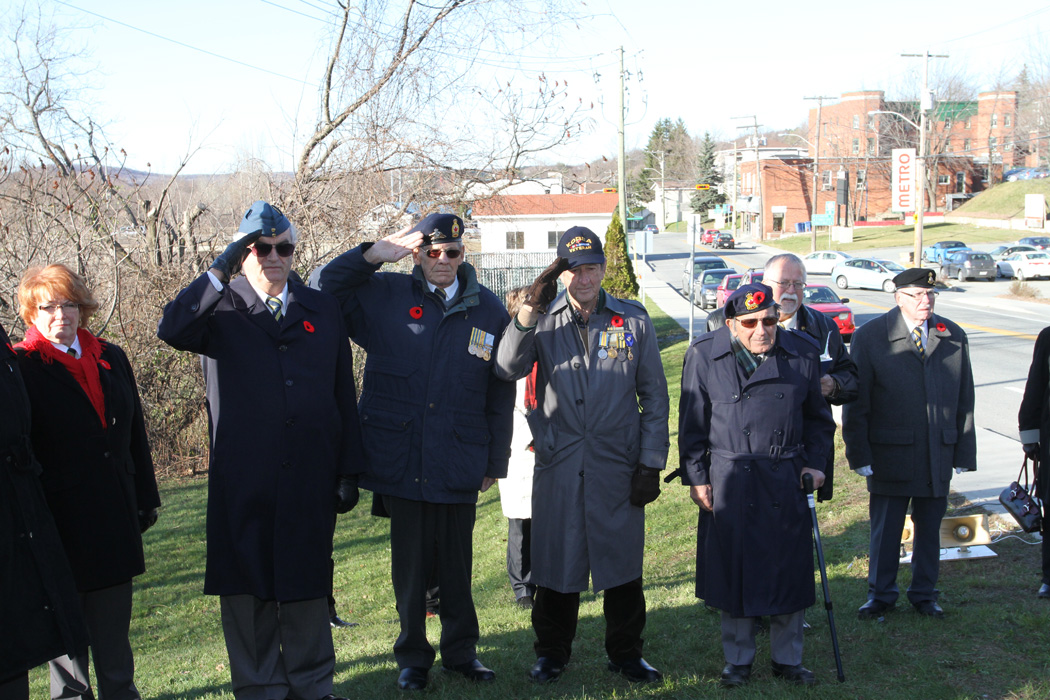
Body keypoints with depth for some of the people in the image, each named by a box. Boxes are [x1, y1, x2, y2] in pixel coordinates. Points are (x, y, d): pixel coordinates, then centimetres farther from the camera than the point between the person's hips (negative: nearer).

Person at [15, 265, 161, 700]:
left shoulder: (111, 359, 10)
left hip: (114, 516, 4)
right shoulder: (21, 367, -6)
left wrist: (145, 499, 11)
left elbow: (135, 434, 13)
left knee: (113, 618, 13)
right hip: (61, 516, -4)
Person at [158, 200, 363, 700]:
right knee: (247, 589, 7)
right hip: (242, 482, -2)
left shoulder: (322, 310, 11)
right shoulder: (221, 308, 3)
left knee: (306, 584, 11)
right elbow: (172, 330, -20)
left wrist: (350, 471, 6)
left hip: (310, 479, 2)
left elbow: (344, 395, 10)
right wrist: (220, 270, -20)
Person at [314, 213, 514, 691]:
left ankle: (462, 651, 29)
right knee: (409, 564, 9)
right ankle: (413, 657, 25)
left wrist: (496, 462, 8)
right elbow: (322, 289, 1)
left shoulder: (489, 310, 5)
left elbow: (500, 396, 8)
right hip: (400, 462, 0)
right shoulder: (385, 296, 2)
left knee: (456, 564, 10)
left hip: (459, 465, 1)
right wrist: (372, 255, -10)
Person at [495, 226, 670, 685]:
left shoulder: (633, 320, 3)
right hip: (558, 465, 0)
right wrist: (529, 310, -22)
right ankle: (552, 652, 26)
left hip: (619, 466, 0)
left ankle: (625, 653, 26)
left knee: (622, 562, 8)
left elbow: (654, 396, 5)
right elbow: (507, 369, -14)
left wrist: (652, 463, 0)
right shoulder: (545, 320, 3)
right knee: (556, 561, 8)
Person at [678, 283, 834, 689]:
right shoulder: (704, 355, -3)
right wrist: (696, 478, -3)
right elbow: (692, 423, 1)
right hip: (728, 481, -1)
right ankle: (738, 660, 23)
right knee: (733, 571, 7)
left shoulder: (803, 354, 2)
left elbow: (818, 418, 13)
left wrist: (815, 463, 2)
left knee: (789, 571, 7)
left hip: (786, 480, 2)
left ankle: (787, 659, 24)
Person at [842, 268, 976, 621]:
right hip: (890, 451, -3)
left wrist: (964, 452, 5)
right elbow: (855, 402, -3)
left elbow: (964, 400, 9)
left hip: (938, 454, 3)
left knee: (930, 526, 12)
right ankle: (881, 594, 22)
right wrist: (859, 453, -7)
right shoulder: (870, 336, -4)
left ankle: (924, 593, 29)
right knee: (885, 527, 5)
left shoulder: (954, 337, 6)